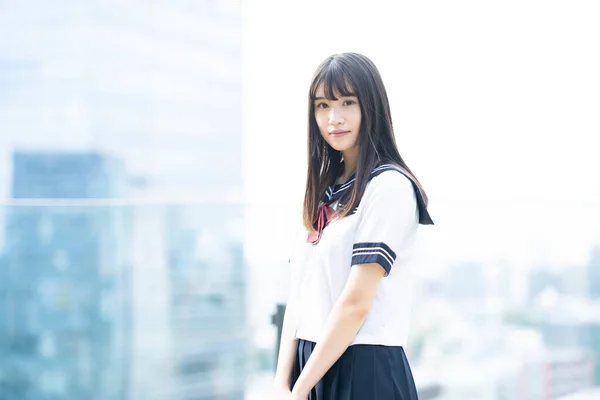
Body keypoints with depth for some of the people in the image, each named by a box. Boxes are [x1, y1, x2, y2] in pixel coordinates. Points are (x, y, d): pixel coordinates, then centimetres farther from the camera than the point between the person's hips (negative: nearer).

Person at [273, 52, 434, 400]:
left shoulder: (389, 186, -10)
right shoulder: (324, 193, 14)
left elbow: (356, 302, -16)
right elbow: (300, 293, 9)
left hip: (365, 371, -7)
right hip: (314, 366, 7)